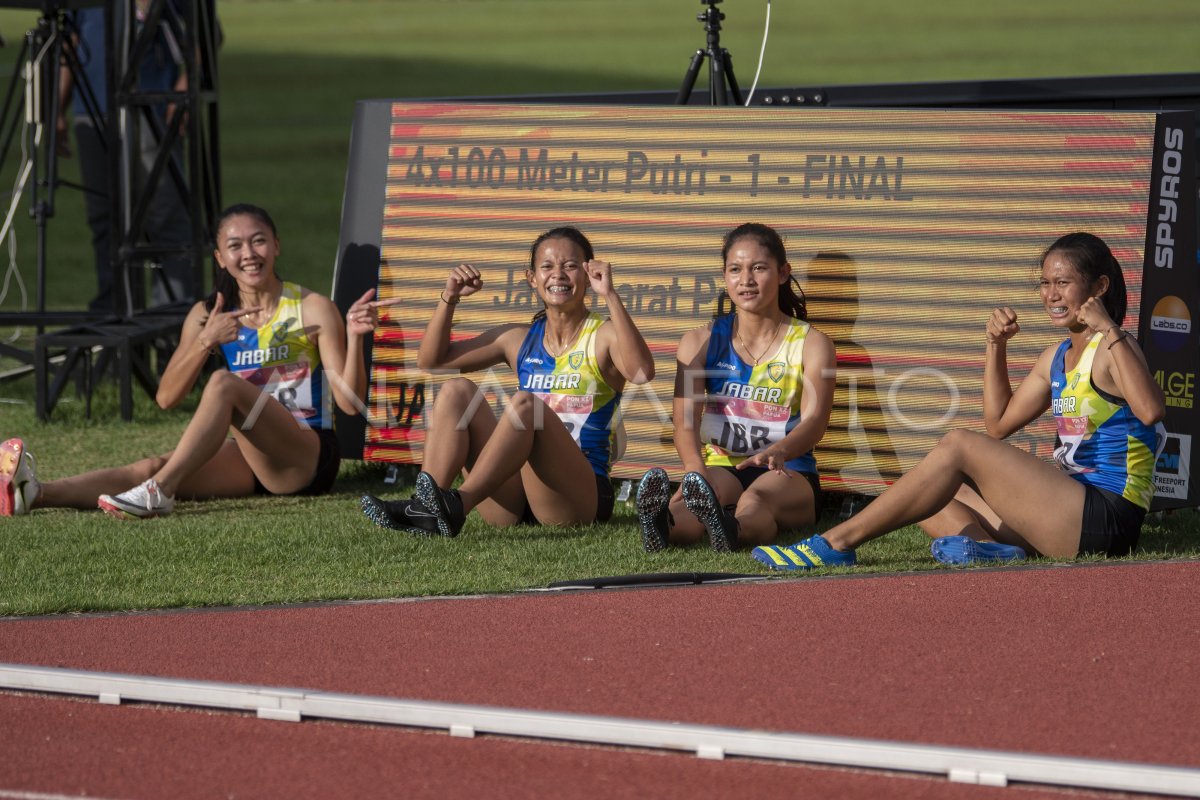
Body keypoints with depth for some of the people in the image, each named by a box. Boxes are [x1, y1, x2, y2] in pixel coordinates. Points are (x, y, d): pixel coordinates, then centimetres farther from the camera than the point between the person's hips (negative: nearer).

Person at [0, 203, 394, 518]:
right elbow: (167, 397, -1)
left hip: (308, 459, -4)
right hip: (248, 459, 4)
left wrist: (354, 339, -25)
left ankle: (159, 493, -38)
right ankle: (34, 493, -44)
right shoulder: (209, 315, 8)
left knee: (223, 383, -29)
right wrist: (206, 341, -15)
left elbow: (350, 402, -9)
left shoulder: (312, 309, -3)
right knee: (151, 467, -23)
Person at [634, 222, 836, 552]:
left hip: (787, 474, -1)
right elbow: (685, 420, -8)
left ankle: (733, 529, -76)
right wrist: (697, 471, -33)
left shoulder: (811, 344, 4)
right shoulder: (701, 342, 8)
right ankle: (663, 523, -73)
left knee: (756, 498, -38)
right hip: (721, 467, 1)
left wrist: (777, 452, -37)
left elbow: (814, 421, -12)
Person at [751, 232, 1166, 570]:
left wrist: (1110, 330, -24)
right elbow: (999, 423, 26)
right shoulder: (1057, 358, 19)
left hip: (1106, 518, -10)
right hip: (1069, 509, 10)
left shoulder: (1111, 348, -8)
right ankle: (988, 548, -25)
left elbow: (1150, 410, -28)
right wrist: (996, 346, 15)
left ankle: (837, 542, -20)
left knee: (960, 446, -18)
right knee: (928, 498, 7)